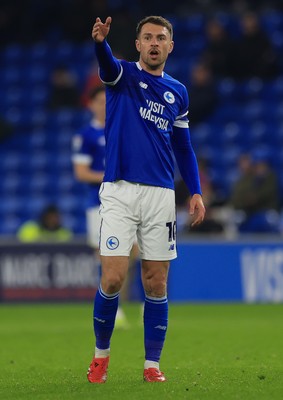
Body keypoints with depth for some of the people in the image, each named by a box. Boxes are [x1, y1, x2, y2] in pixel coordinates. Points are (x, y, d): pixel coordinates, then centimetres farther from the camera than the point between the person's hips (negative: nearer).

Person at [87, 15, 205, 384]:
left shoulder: (178, 92, 13)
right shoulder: (123, 75, 2)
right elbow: (107, 64, -23)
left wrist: (196, 192, 6)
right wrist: (100, 41, -47)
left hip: (161, 194, 3)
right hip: (119, 191, -3)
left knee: (156, 284, 3)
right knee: (113, 278, -9)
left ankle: (152, 364, 11)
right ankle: (101, 354, 12)